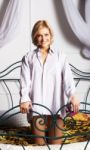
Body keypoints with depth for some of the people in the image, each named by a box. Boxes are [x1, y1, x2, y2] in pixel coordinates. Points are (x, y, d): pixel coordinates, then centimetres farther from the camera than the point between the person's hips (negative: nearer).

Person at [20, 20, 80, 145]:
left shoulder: (60, 56, 12)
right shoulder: (28, 57, 12)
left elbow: (67, 77, -1)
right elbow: (25, 80, 0)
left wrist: (73, 95, -21)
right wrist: (24, 99, -18)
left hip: (56, 104, 0)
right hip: (36, 105, 0)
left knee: (56, 144, -4)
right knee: (39, 144, -4)